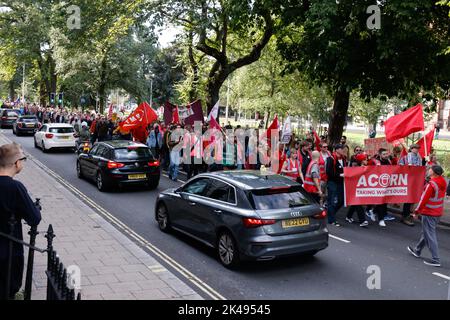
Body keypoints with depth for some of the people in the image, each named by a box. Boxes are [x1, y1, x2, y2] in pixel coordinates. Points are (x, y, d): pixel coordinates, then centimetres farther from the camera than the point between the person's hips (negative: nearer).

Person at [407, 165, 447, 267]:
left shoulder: (432, 184, -23)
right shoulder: (443, 182, 0)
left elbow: (424, 199, -18)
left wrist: (417, 211, -9)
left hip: (429, 213, -9)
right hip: (438, 212, 9)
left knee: (430, 235, -1)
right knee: (426, 232, 22)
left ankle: (435, 260, 0)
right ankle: (417, 250, 38)